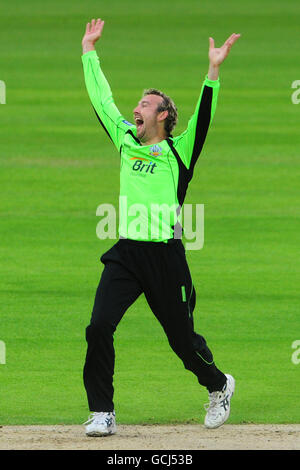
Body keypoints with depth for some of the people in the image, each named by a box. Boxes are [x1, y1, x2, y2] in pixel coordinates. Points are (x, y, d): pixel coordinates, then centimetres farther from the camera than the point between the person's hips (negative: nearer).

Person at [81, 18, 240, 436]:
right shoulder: (126, 141, 14)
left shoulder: (179, 151, 0)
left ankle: (219, 386, 34)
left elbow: (202, 117, -15)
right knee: (99, 327, -13)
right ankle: (102, 414, -6)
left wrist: (213, 71, -27)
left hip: (166, 257, -4)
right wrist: (89, 50, 23)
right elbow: (101, 98, 21)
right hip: (125, 256, 4)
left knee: (182, 338, 5)